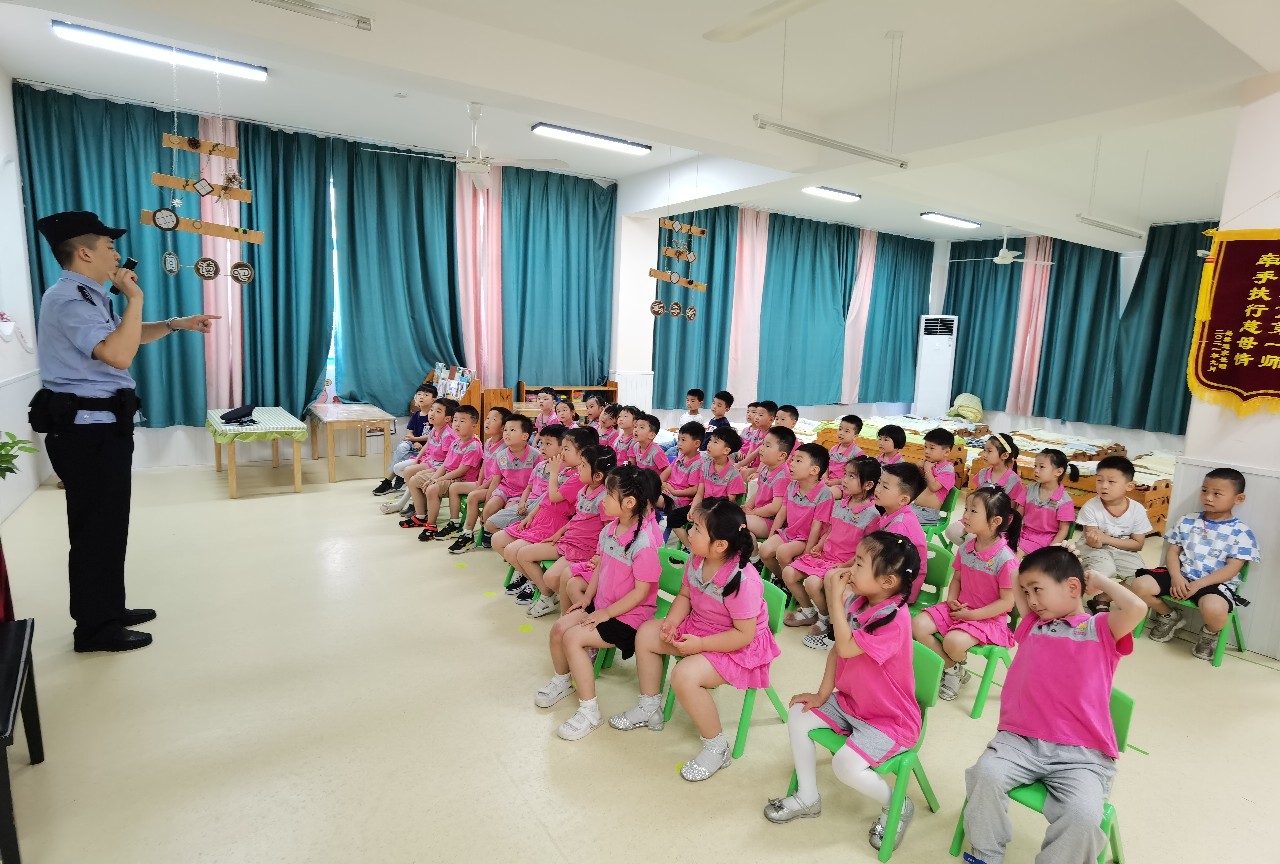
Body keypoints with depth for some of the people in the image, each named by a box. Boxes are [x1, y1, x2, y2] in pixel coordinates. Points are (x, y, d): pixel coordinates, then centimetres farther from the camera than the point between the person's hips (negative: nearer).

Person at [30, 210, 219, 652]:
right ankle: (95, 628, 11)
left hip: (101, 424, 11)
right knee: (97, 526, -1)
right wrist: (135, 298, -21)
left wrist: (176, 324, 15)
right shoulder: (69, 299, -18)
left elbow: (128, 335, 28)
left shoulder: (86, 295, 16)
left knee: (108, 522, 18)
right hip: (88, 428, -11)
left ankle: (109, 609, 31)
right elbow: (118, 355, -31)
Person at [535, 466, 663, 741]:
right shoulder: (609, 530, -1)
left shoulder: (644, 542, -27)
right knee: (559, 628, 0)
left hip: (629, 615, -8)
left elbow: (641, 591, -23)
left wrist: (606, 613, -18)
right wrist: (588, 598, 5)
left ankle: (589, 710, -7)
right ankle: (562, 680, 28)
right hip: (602, 604, 8)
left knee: (573, 637, -19)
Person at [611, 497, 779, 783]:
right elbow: (685, 596, 5)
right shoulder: (696, 561, -11)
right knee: (646, 633, 6)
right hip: (698, 627, 9)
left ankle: (717, 747, -3)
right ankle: (650, 709, 25)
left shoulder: (743, 581, -33)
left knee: (685, 676, -29)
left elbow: (744, 634, -27)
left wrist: (700, 644, -27)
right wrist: (672, 621, -13)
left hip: (739, 646, -9)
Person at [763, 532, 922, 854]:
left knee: (846, 765, -24)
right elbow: (836, 650, 2)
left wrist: (835, 599, -30)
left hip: (889, 719, -8)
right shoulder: (857, 603, -5)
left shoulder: (893, 618, -31)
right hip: (849, 702, 9)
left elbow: (846, 648, -33)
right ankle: (807, 797, 18)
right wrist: (823, 694, 0)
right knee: (799, 716, 2)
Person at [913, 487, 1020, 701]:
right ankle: (952, 668, 7)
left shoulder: (1006, 559, -21)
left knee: (953, 641, -31)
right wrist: (951, 599, -7)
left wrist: (972, 615, -18)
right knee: (918, 625, -12)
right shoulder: (966, 548, -1)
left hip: (988, 617, -6)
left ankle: (959, 667, 8)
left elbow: (1007, 602, -16)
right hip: (959, 608, 7)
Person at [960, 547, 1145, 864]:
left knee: (1083, 814, -28)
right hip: (1020, 740, 3)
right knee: (986, 774, -24)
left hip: (1082, 754, -3)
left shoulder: (1100, 629, 5)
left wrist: (1099, 581, 0)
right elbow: (1017, 584, 27)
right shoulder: (1032, 624, 17)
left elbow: (1136, 608, -15)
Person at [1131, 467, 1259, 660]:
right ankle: (1170, 616, 14)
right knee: (1140, 585, -19)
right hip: (1181, 576, 4)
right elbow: (1173, 551, 8)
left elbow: (1231, 569, -9)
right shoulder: (1187, 521, 9)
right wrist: (1176, 577, -11)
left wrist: (1198, 584, -18)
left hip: (1216, 583, -4)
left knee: (1214, 609, -37)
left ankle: (1210, 634, 4)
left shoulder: (1241, 533, -3)